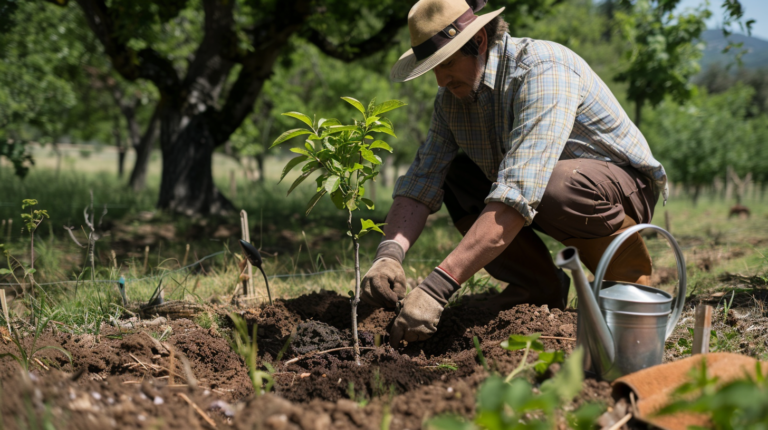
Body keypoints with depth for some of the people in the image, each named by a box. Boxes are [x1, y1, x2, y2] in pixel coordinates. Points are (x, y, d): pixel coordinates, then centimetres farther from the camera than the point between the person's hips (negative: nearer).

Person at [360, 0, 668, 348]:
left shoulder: (542, 71, -30)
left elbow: (519, 193, -41)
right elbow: (420, 182, -7)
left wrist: (436, 288, -47)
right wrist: (389, 254, -30)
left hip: (623, 183, -7)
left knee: (556, 187, -37)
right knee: (453, 178, -9)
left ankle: (631, 280, -9)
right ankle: (539, 287, 2)